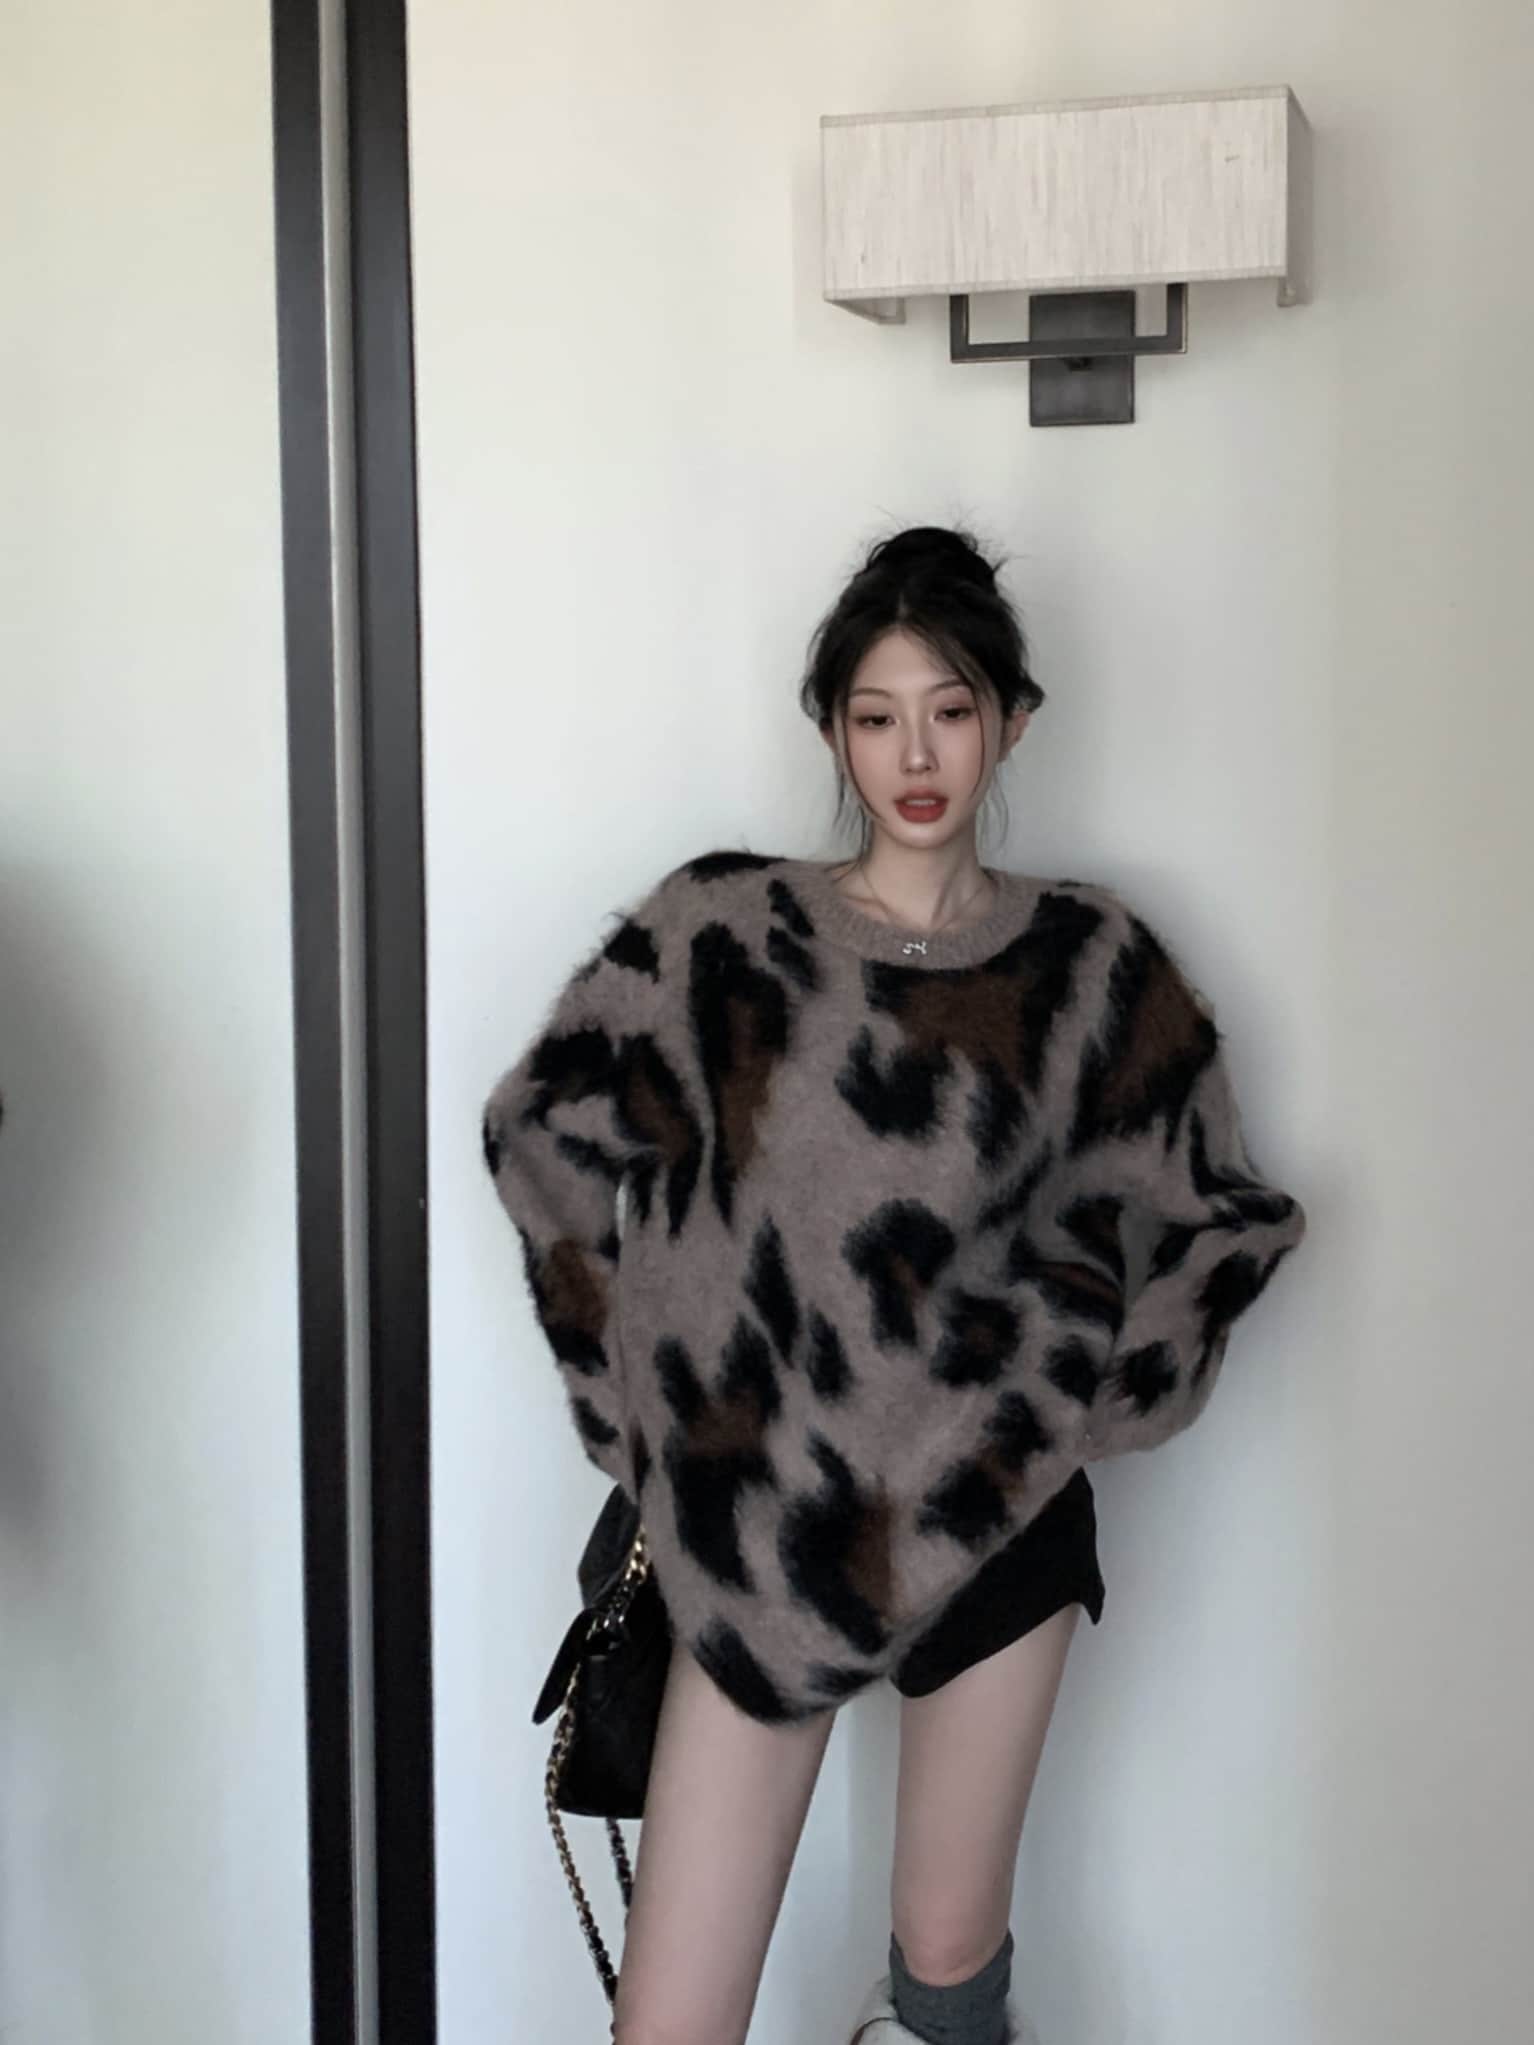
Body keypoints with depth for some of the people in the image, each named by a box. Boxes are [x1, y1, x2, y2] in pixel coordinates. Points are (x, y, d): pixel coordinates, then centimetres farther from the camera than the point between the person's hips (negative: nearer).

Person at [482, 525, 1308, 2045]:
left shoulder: (1091, 963, 0)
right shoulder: (720, 933, -3)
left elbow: (1218, 1219, 10)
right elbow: (543, 1136, 3)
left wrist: (1087, 1390, -1)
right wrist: (641, 1411, 1)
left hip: (991, 1518, 1)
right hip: (756, 1532, 0)